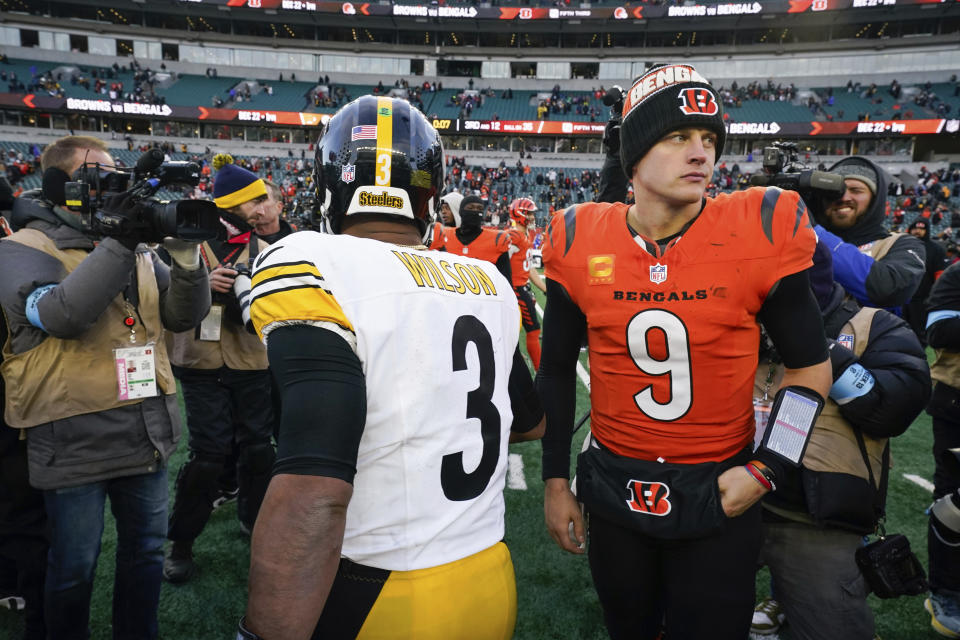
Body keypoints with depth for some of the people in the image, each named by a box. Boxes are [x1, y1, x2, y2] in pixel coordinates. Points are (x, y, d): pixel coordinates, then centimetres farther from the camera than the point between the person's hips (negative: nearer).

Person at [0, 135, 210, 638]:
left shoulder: (138, 249, 9)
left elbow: (184, 316, 1)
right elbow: (62, 314, -24)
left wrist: (184, 251, -14)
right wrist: (117, 242, -25)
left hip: (146, 434, 5)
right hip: (73, 441, -5)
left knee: (146, 551, 18)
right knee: (74, 569, 11)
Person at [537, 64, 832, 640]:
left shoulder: (759, 232, -12)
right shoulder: (581, 241, -7)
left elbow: (810, 365, -1)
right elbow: (558, 368, 5)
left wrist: (767, 469, -10)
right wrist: (555, 480, 7)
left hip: (718, 497, -2)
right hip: (612, 493, 2)